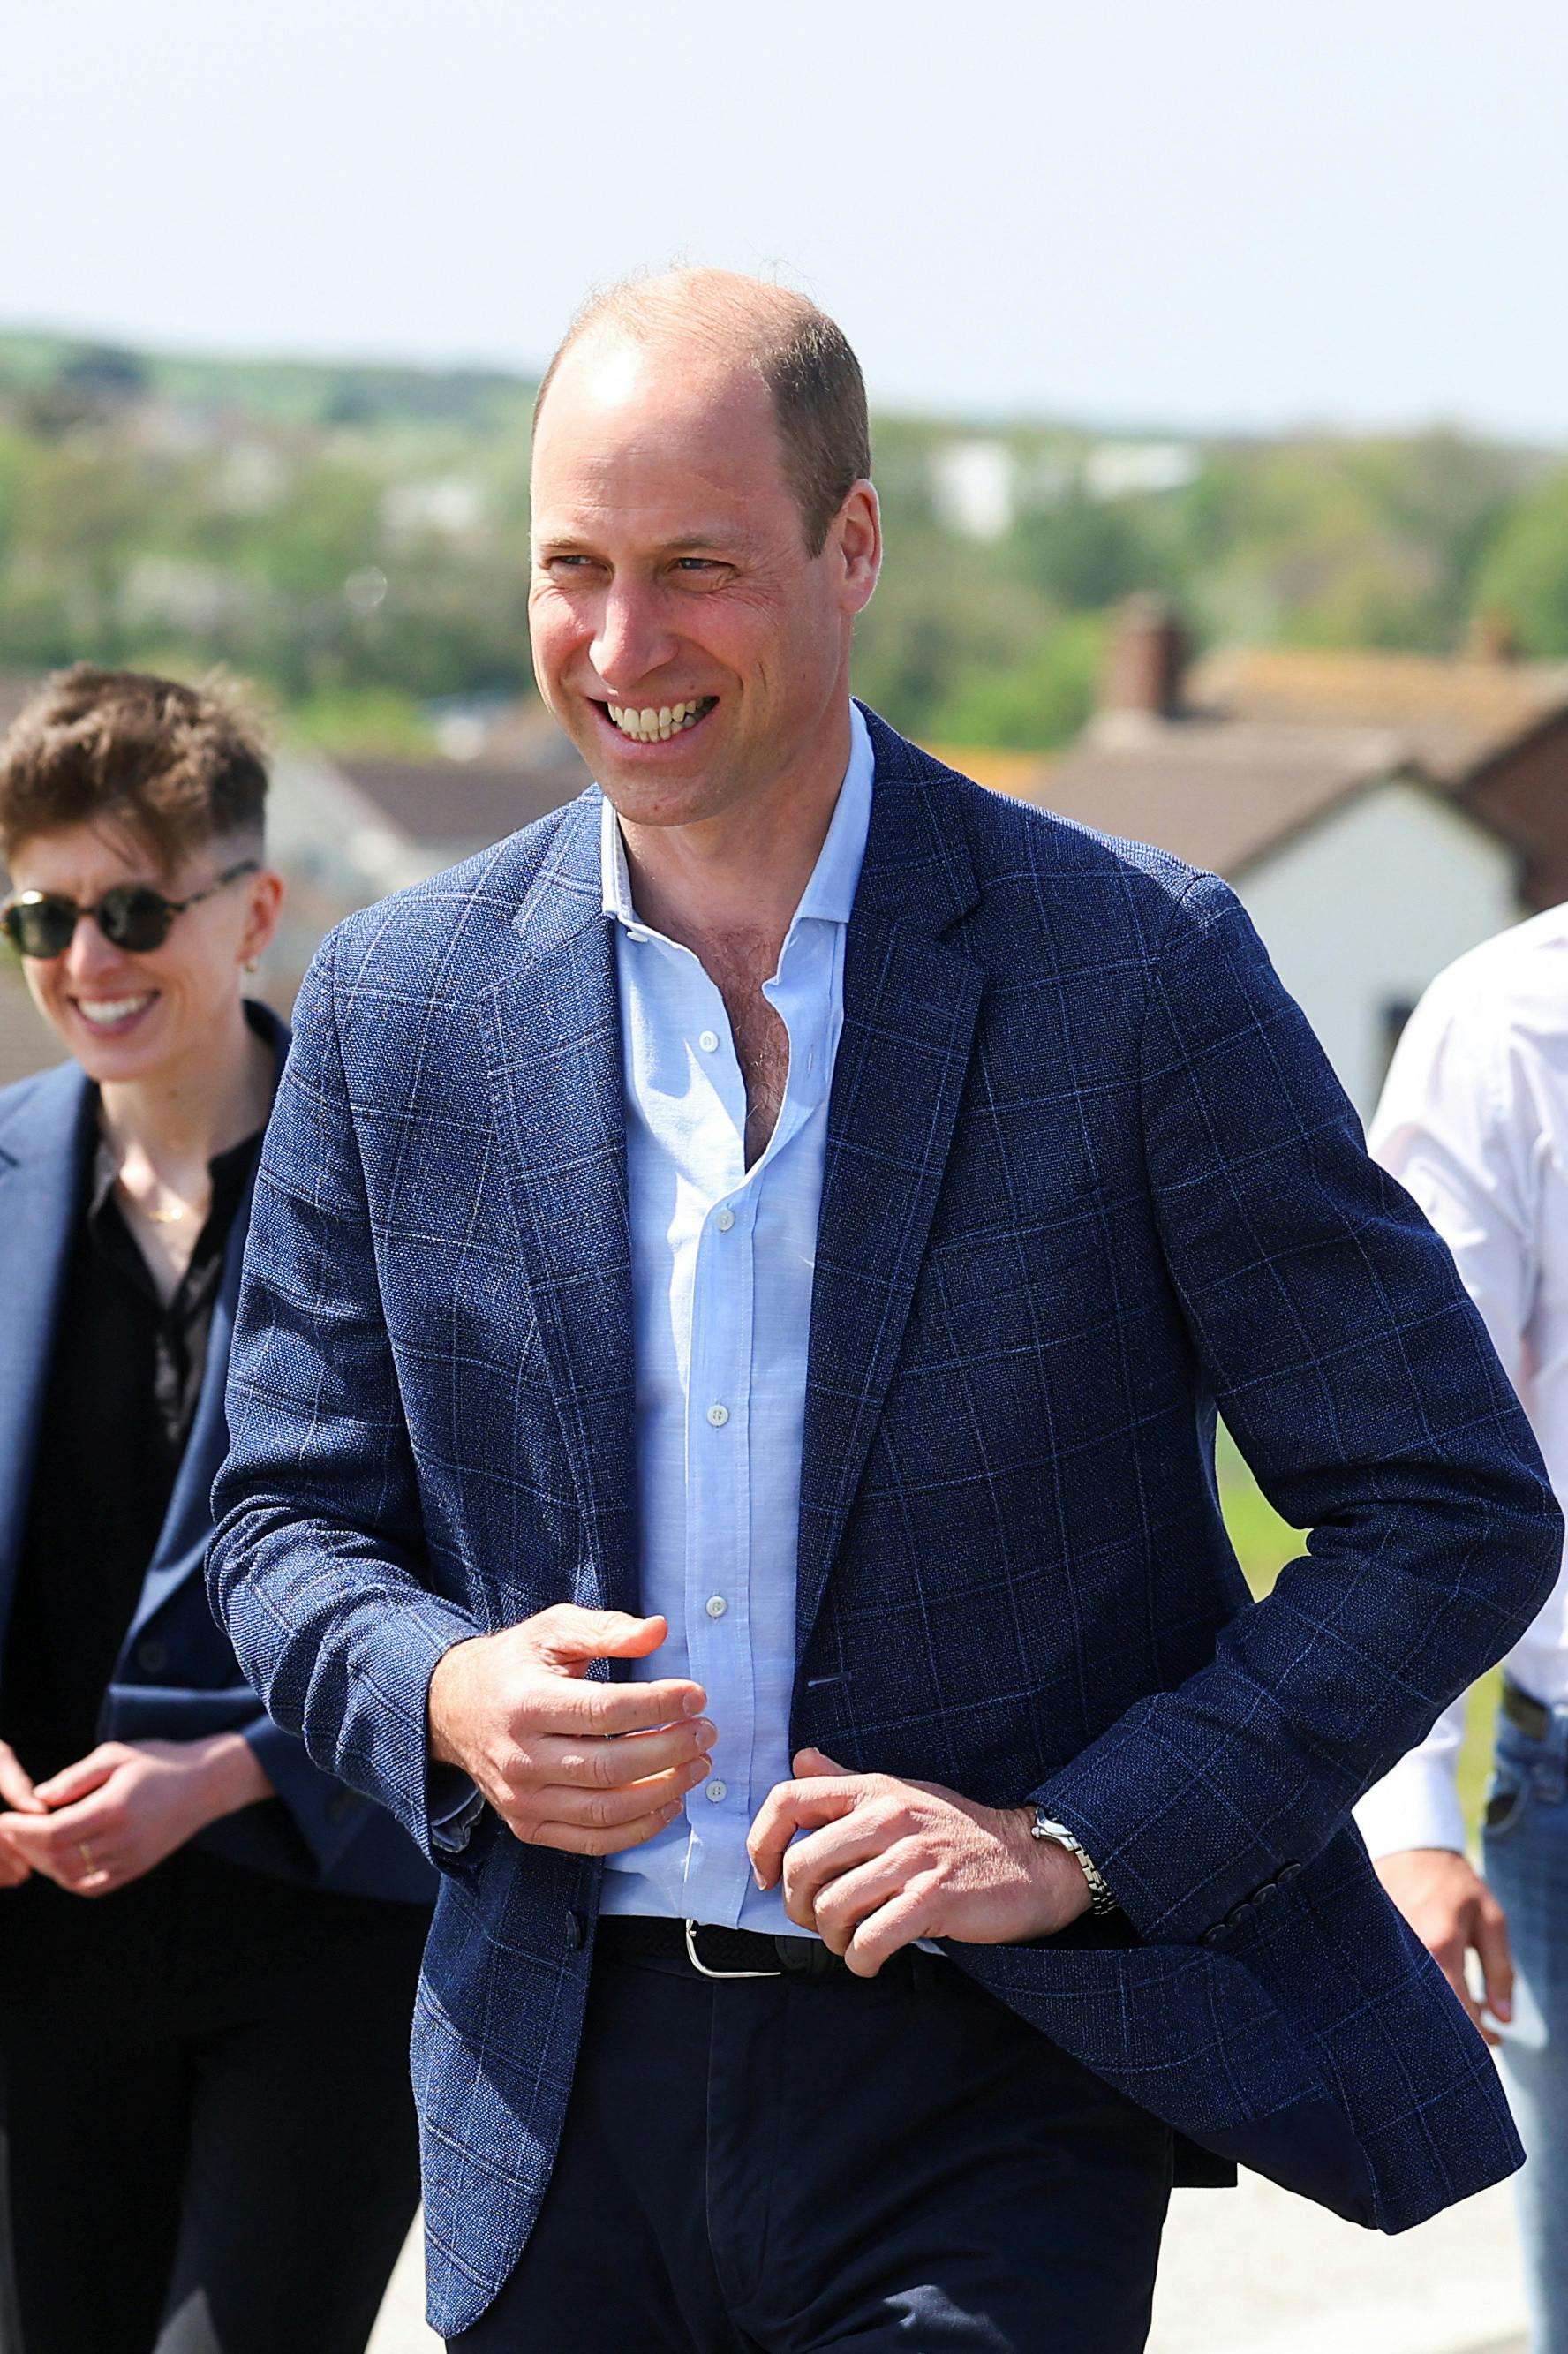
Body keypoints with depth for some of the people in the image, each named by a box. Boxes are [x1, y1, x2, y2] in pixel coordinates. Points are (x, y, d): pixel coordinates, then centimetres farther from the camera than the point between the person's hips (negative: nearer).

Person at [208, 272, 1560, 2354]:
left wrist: (1076, 1844, -14)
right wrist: (447, 1698, -11)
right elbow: (290, 1519, 12)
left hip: (987, 2102, -3)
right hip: (563, 2101, 4)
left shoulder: (1139, 969, -6)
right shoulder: (401, 1007, 5)